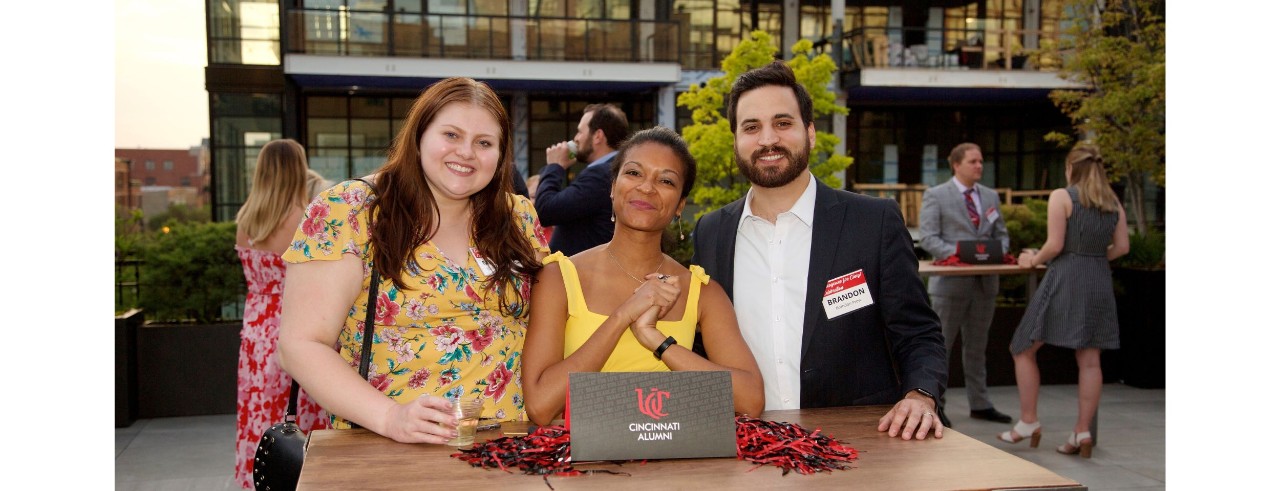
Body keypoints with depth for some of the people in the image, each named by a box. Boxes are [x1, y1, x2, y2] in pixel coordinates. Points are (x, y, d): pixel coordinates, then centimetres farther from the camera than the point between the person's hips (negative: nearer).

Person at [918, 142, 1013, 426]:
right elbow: (928, 238, -11)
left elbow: (1001, 235, 15)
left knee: (977, 347, 15)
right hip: (951, 282, -5)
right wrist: (958, 253, -24)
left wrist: (998, 252, -7)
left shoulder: (991, 196, 13)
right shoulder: (935, 196, -4)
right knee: (941, 346, 2)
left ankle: (980, 404, 24)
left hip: (985, 282, 6)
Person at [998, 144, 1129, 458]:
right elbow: (1122, 247, 9)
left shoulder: (1061, 197, -5)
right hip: (1100, 283, 6)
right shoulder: (1113, 203, 10)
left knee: (1023, 349, 7)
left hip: (1065, 280, -5)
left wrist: (1034, 259, 5)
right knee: (1089, 359, 6)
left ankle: (1029, 422, 8)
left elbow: (1055, 245, -12)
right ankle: (1082, 432, 5)